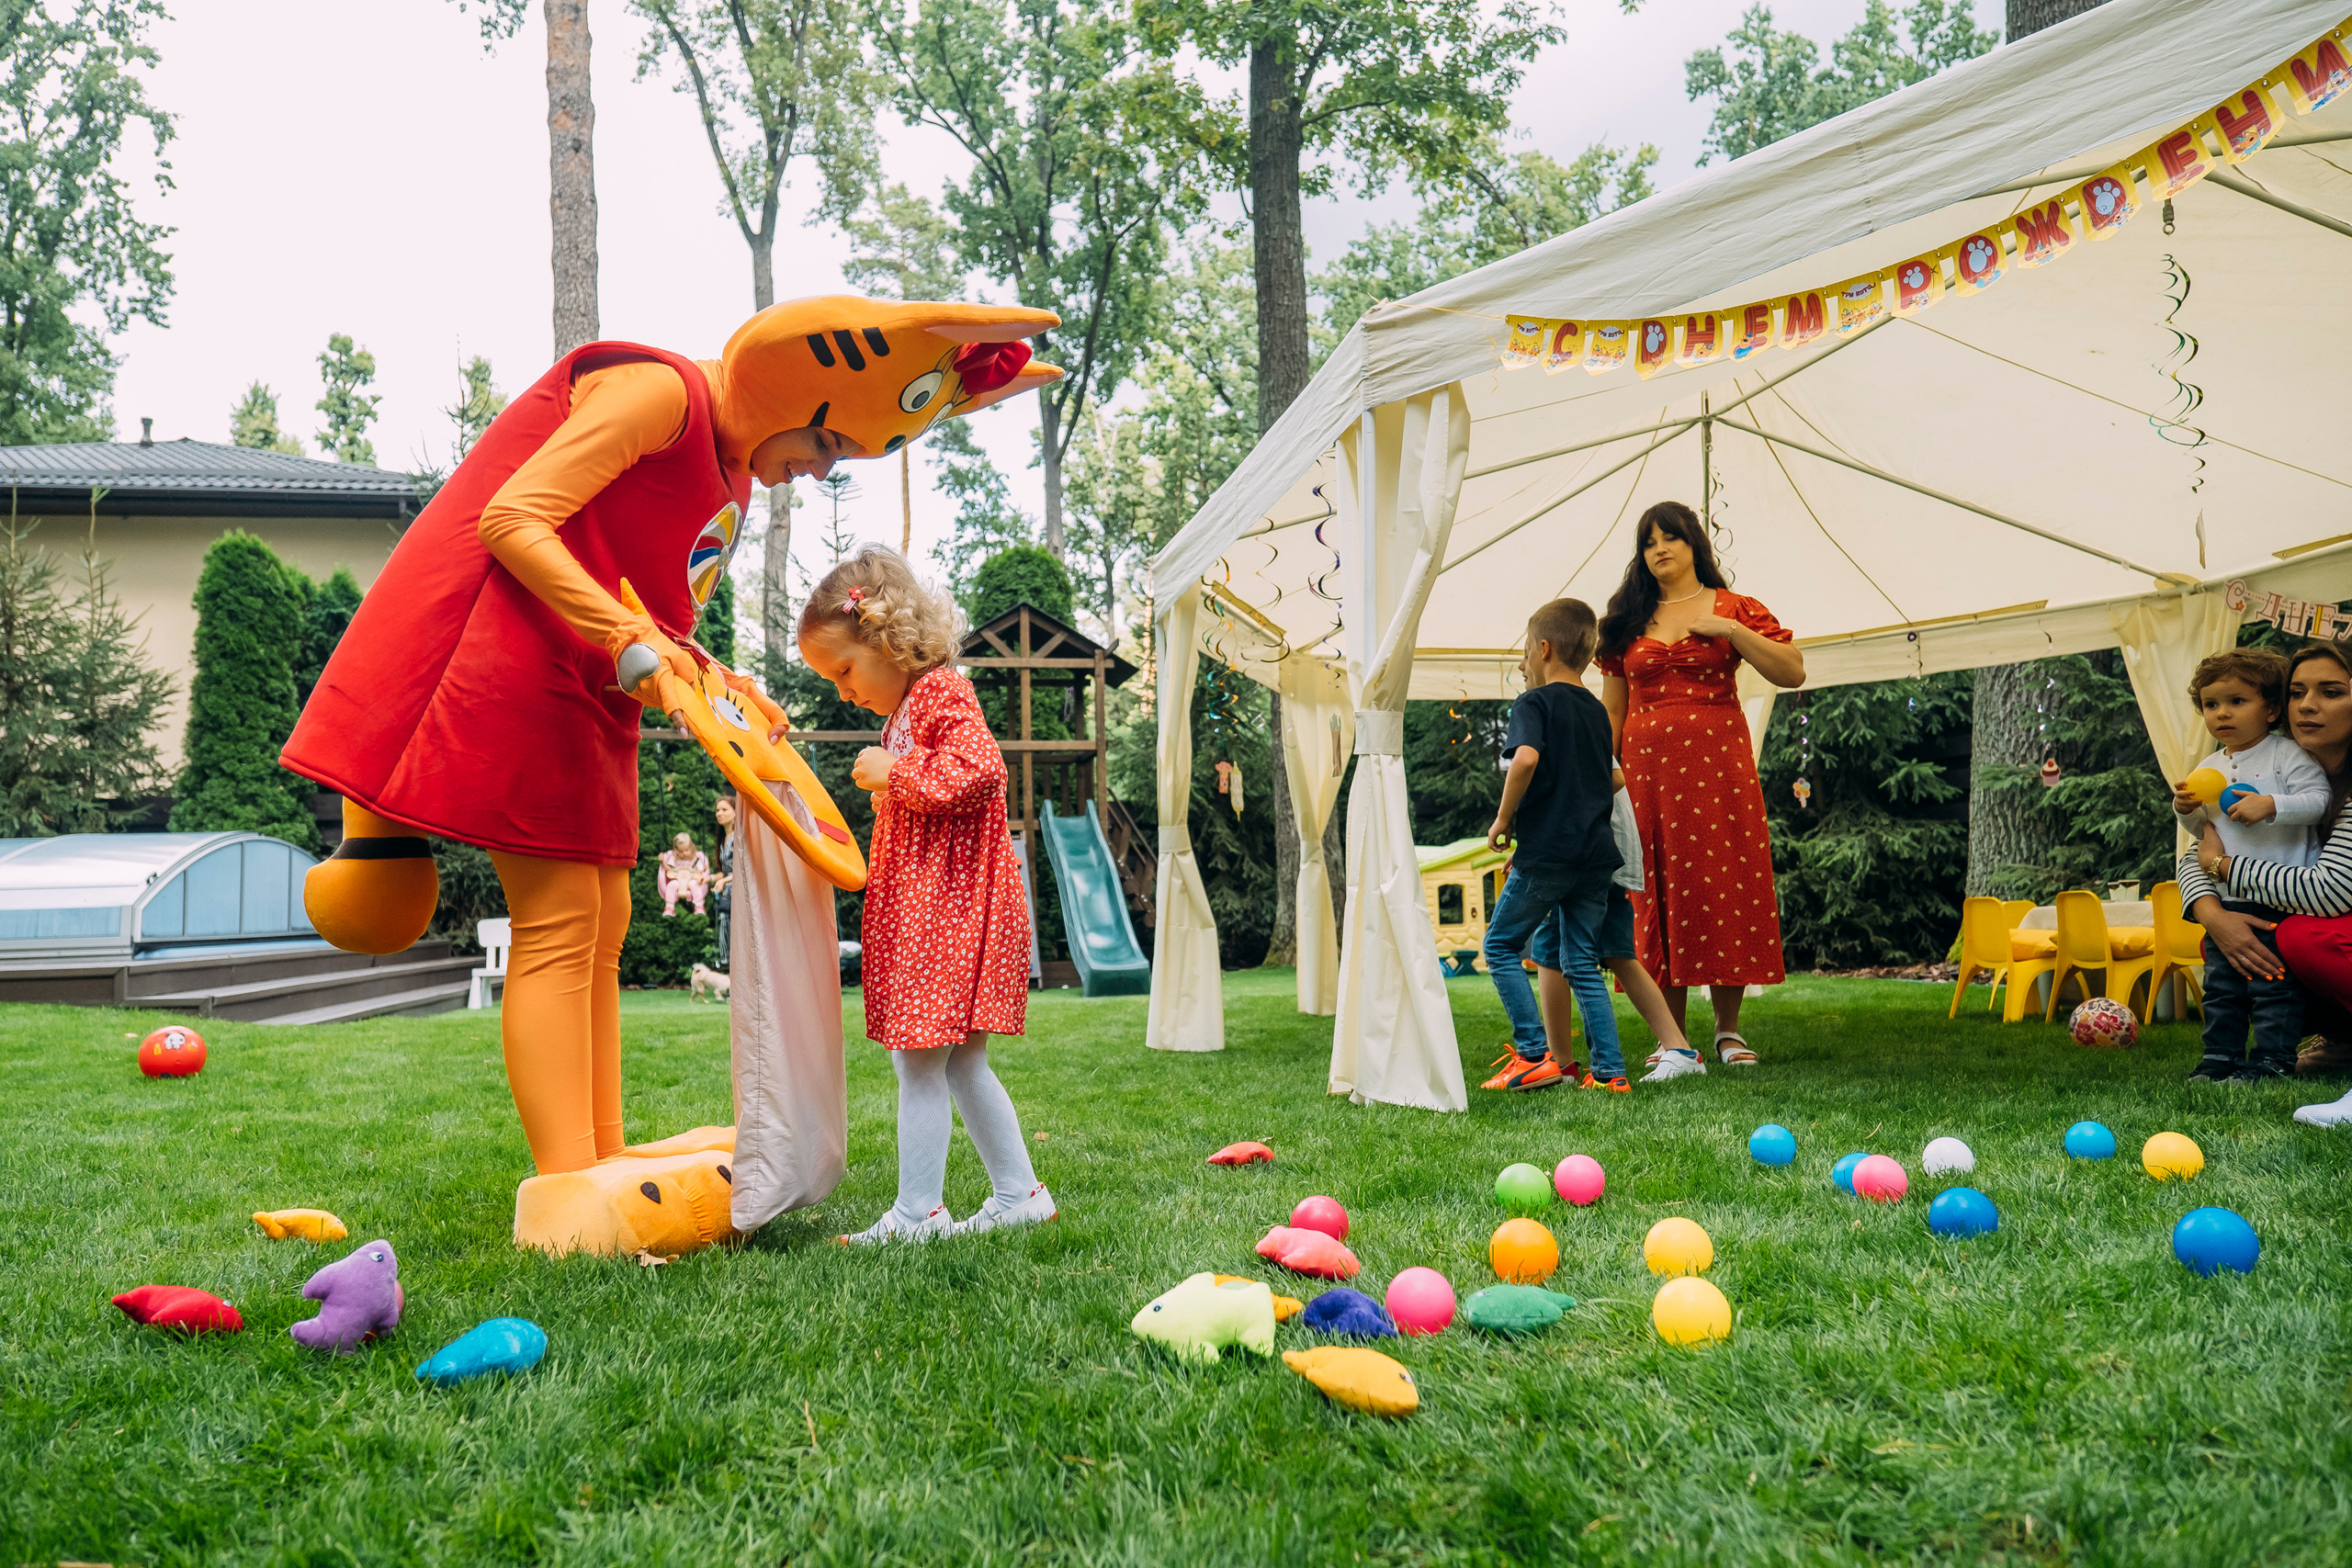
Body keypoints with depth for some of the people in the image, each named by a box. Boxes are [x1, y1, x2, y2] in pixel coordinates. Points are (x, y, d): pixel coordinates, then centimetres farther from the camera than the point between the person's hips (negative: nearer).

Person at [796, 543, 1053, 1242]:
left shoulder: (942, 693, -10)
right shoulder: (905, 708, 20)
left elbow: (981, 768, -27)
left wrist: (892, 773, -18)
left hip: (946, 914, -10)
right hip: (922, 914, 10)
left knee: (919, 1063, -5)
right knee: (962, 1066, 14)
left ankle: (917, 1211, 2)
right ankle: (1019, 1191, 20)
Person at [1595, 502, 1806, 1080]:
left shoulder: (1733, 608, 7)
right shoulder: (1628, 621, 14)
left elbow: (1793, 673, -3)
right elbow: (1611, 710, 16)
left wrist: (1730, 630, -11)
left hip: (1717, 766, -2)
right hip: (1646, 770, 2)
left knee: (1723, 889, -2)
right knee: (1658, 897, 0)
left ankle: (1728, 1030, 10)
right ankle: (1673, 1042, 4)